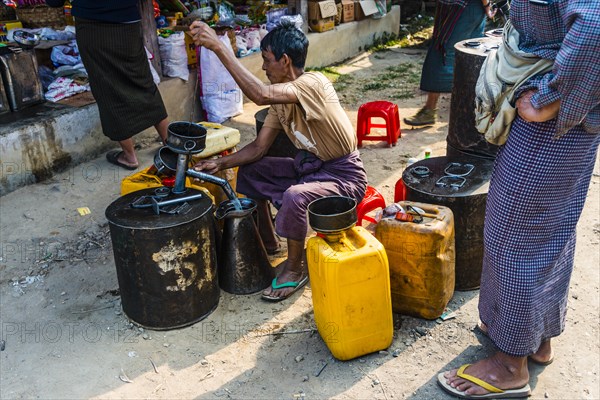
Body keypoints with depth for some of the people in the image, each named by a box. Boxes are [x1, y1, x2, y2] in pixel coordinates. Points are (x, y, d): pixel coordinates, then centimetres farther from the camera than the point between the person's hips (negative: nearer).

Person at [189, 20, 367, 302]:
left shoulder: (313, 83, -25)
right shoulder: (282, 97, 2)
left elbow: (261, 95, -43)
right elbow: (259, 147, 5)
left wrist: (219, 47, -41)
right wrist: (221, 164, -8)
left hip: (344, 174, -9)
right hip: (309, 165, 9)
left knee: (294, 197, -35)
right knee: (249, 172, 6)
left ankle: (295, 268, -8)